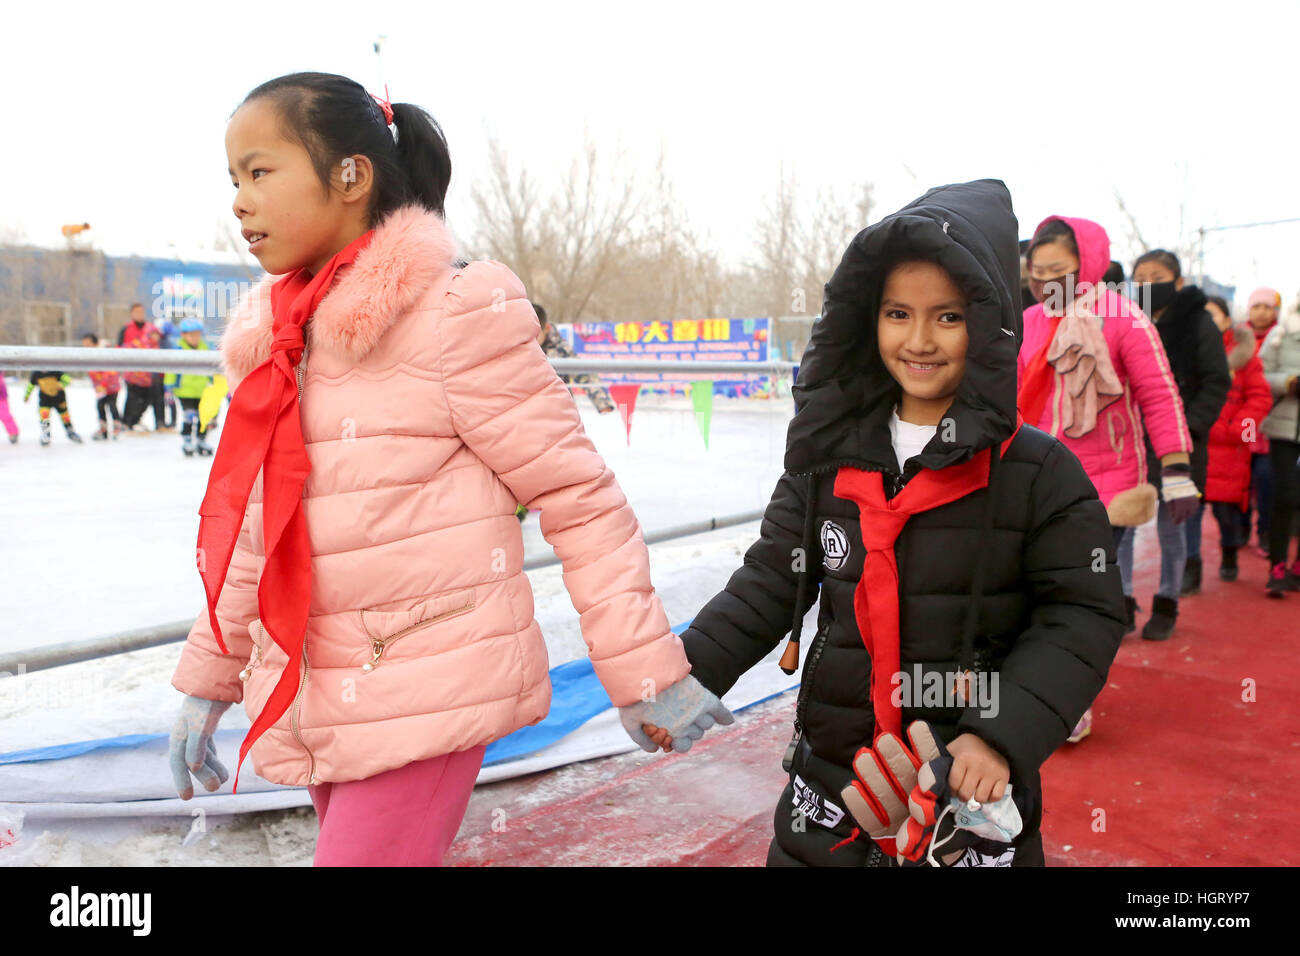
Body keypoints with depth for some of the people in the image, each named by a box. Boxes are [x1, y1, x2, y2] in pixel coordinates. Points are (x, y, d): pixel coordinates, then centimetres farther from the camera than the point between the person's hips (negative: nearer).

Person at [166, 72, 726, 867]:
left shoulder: (457, 312, -13)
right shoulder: (273, 332, 8)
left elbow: (578, 494, -12)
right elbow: (248, 523, 16)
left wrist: (643, 668, -11)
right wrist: (207, 678, 18)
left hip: (429, 687, -7)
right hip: (308, 698, 7)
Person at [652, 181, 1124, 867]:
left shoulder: (1039, 471, -10)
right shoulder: (828, 457, -1)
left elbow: (1083, 617, -9)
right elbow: (770, 584, 3)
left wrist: (1004, 735, -21)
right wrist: (688, 671, -10)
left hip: (975, 786, -3)